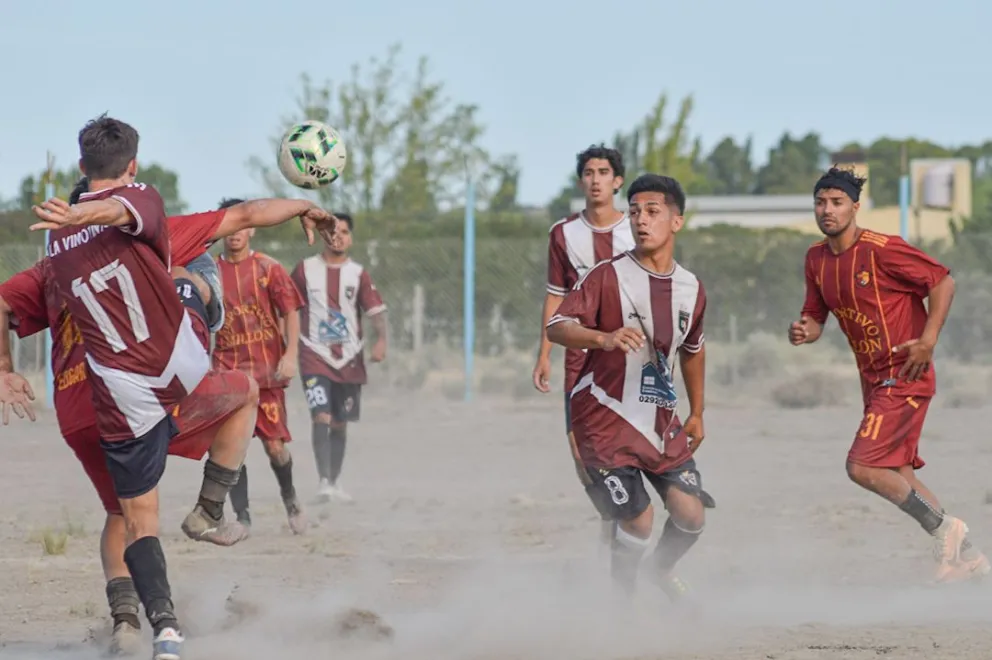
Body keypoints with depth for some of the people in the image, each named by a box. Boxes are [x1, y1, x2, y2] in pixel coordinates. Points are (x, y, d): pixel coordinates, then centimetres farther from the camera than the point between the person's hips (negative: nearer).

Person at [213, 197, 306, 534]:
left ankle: (289, 496, 24)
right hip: (227, 371, 1)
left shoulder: (268, 268, 2)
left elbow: (290, 311, -1)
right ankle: (242, 516, 3)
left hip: (266, 368, -1)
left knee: (274, 444, -4)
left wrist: (290, 355, -13)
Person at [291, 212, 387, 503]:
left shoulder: (358, 273, 4)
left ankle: (335, 482, 22)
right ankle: (324, 481, -25)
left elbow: (376, 309, -6)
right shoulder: (305, 269, 2)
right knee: (321, 418, -18)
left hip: (349, 358, 2)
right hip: (315, 356, -2)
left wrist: (381, 340, -23)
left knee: (340, 423, 10)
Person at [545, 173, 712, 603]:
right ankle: (622, 596, 12)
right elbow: (556, 327, -22)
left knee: (691, 514, 0)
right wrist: (606, 338, -40)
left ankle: (663, 569, 34)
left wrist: (696, 413, 25)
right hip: (606, 417, -5)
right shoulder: (608, 276, -12)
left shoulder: (691, 289, 6)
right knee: (638, 519, -15)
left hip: (661, 420, 5)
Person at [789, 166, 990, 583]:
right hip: (874, 379, 9)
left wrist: (927, 342, -20)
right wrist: (803, 331, -9)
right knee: (898, 476, 11)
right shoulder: (816, 259, 6)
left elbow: (942, 281, -13)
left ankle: (943, 529, -1)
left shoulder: (881, 250, -17)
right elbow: (816, 316, 14)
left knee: (861, 467, -17)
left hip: (903, 377, -9)